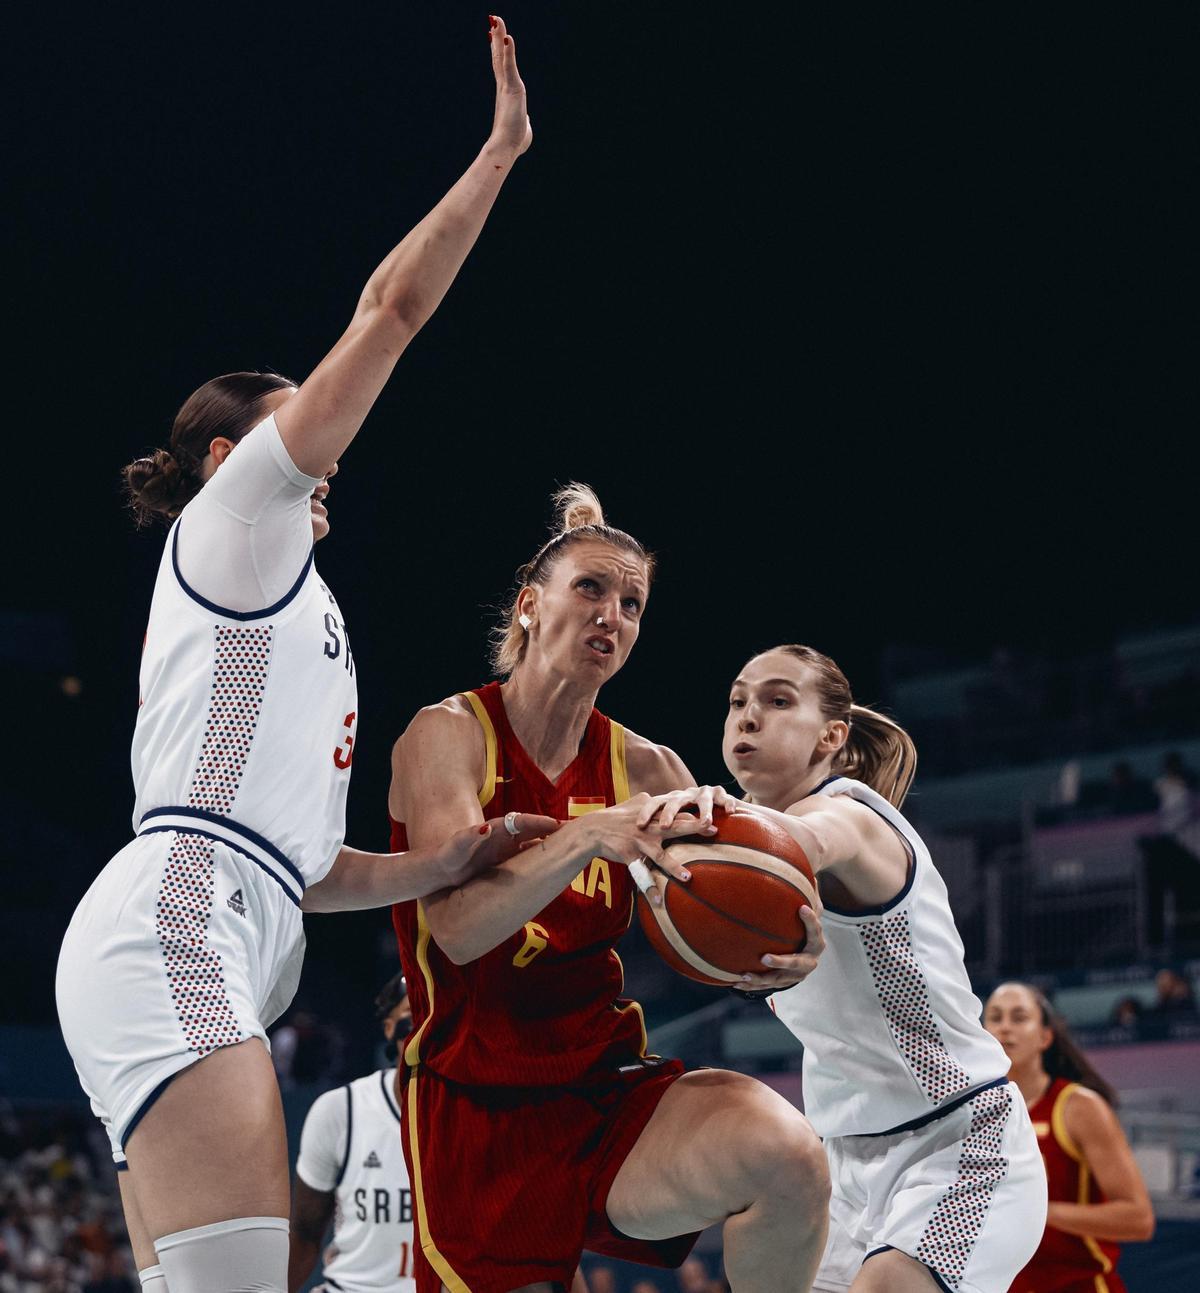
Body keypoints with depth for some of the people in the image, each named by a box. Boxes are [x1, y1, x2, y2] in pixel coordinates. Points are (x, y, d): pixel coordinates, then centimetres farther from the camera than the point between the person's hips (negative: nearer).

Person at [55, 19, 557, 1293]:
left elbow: (303, 869, 29)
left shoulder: (291, 615, 33)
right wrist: (500, 150, 11)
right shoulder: (230, 516, 11)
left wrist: (453, 862, 18)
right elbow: (391, 308, 6)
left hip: (195, 967, 9)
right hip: (171, 937, -9)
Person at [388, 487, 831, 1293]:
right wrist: (592, 835, -35)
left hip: (610, 1089, 2)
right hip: (477, 1110, -2)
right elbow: (457, 927, -20)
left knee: (785, 1154, -26)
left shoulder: (644, 769, 6)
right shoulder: (450, 736, -5)